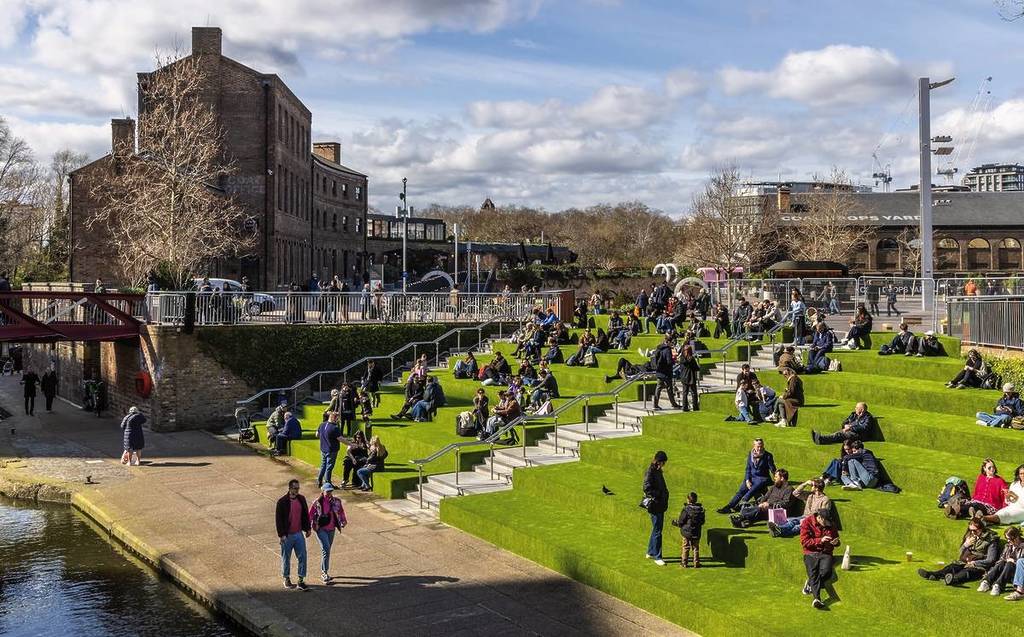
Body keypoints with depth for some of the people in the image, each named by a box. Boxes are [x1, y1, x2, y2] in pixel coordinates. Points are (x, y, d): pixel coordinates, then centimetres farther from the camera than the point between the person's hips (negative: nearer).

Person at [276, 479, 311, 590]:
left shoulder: (301, 499, 3)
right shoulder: (282, 502, -12)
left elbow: (305, 514, 14)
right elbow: (278, 519, -10)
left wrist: (308, 529, 15)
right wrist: (281, 534, -13)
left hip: (299, 534, 4)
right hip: (287, 535, -4)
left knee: (302, 557, -1)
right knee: (286, 558, 9)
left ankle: (301, 581, 5)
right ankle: (287, 579, 26)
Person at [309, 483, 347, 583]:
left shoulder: (336, 502, 1)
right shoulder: (317, 502, -10)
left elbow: (341, 512, 11)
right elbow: (311, 514, -3)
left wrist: (343, 521, -3)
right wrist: (310, 526, -9)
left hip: (331, 529, 5)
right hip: (321, 529, -5)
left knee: (327, 550, 15)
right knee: (326, 548, -17)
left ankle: (323, 571, 30)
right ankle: (325, 573, -15)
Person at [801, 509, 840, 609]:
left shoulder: (831, 525, 9)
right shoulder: (807, 522, -2)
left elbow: (836, 537, 25)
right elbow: (804, 542, -7)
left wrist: (836, 542, 0)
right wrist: (820, 540, -16)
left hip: (826, 553, 3)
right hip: (811, 553, -2)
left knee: (826, 571, -29)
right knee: (813, 573, -30)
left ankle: (810, 584, -6)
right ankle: (816, 598, -45)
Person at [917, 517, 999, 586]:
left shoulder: (991, 539, -2)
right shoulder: (970, 536, 16)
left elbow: (991, 561, -8)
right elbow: (960, 555, 18)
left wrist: (974, 563, -14)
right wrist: (965, 545, -2)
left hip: (979, 567, -6)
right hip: (966, 563, 6)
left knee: (967, 571, -38)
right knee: (952, 567, -24)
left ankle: (953, 579, -71)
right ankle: (932, 575, -50)